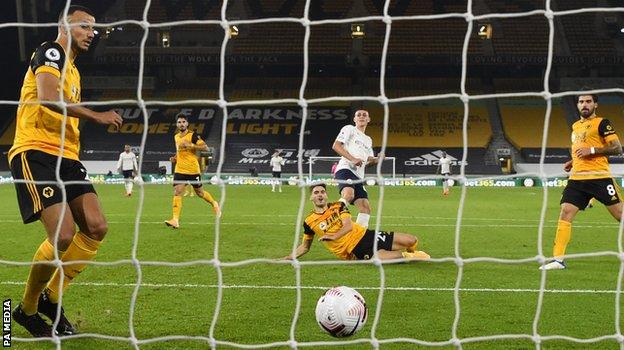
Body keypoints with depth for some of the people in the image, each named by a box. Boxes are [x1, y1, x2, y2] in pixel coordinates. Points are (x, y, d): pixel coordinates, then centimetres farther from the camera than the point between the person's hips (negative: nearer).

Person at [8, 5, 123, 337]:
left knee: (96, 228, -5)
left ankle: (51, 298, 11)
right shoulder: (50, 52, -4)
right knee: (64, 235, -19)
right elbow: (47, 98, -22)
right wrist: (96, 116, -16)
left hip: (66, 158, 9)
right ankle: (27, 309, 4)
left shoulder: (72, 70, 25)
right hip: (36, 154, -9)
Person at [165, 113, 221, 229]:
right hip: (180, 170, 4)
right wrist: (175, 157, 10)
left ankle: (214, 204, 40)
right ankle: (175, 220, -16)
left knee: (199, 193, 10)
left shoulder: (192, 135, -9)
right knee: (177, 192, -12)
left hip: (193, 170, -4)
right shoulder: (176, 137, 11)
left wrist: (191, 145, -26)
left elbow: (205, 147, -18)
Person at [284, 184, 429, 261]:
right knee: (381, 256, -39)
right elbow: (305, 246, 12)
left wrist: (333, 236, -27)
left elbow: (348, 225, -8)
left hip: (364, 235, 4)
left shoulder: (338, 206, 5)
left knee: (411, 240, -5)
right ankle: (405, 255, -10)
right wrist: (287, 258, -1)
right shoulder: (309, 222, 2)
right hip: (354, 251, -3)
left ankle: (410, 253, 30)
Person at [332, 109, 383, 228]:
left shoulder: (368, 140, 31)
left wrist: (378, 159, 9)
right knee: (348, 194, -36)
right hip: (345, 169, -8)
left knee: (365, 207, 1)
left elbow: (369, 160, 33)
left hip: (358, 176, 8)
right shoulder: (349, 129, 8)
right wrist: (353, 159, -14)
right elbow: (336, 146, -4)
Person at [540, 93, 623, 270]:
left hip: (599, 177, -6)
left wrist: (591, 150, -15)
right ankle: (558, 259, -3)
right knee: (565, 214, -5)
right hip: (577, 178, 6)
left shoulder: (602, 123, -1)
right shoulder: (575, 126, 21)